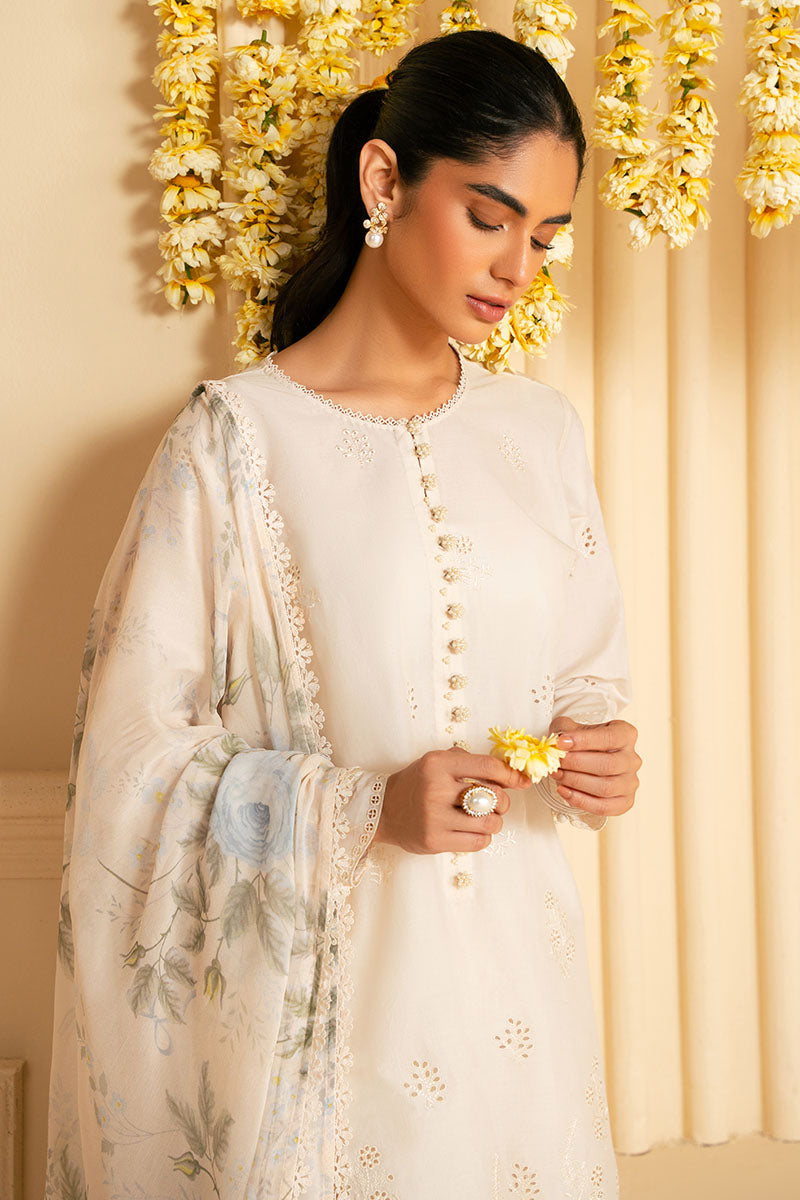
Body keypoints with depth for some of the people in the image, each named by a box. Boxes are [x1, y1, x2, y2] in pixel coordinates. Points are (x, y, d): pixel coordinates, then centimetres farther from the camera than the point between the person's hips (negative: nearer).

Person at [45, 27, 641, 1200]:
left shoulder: (543, 429, 2)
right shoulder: (236, 437, -13)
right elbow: (138, 760, -10)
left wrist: (598, 748, -7)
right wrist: (366, 807, -22)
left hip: (514, 959, 5)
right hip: (325, 972, -4)